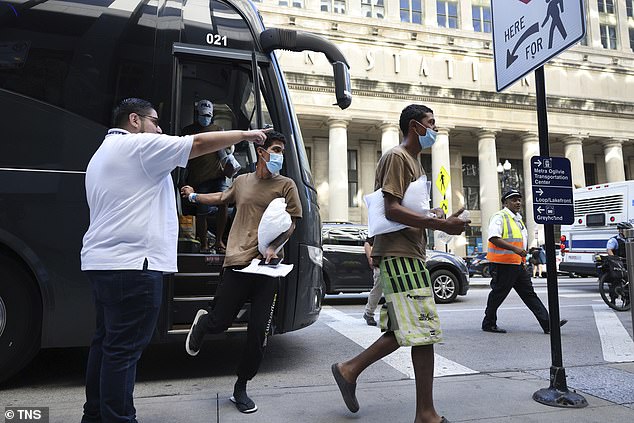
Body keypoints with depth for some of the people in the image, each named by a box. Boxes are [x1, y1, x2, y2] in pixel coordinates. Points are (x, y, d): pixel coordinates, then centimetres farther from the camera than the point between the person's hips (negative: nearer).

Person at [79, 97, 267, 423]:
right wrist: (245, 134, 1)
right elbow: (200, 143, -10)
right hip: (132, 264, -10)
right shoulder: (139, 145, -7)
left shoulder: (102, 154, 24)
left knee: (105, 341, 16)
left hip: (101, 261, 10)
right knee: (124, 349, -6)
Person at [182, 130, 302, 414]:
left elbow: (291, 224, 0)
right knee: (220, 322, 3)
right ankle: (201, 322, 43)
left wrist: (274, 247, -17)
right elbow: (223, 198, 34)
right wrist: (194, 196, 48)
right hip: (238, 262, 1)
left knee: (258, 332, 0)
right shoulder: (242, 181, 13)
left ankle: (240, 389, 21)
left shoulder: (286, 185, 5)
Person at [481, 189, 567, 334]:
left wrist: (523, 261, 25)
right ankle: (488, 324, 13)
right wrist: (515, 249, -28)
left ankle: (548, 324, 8)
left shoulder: (518, 219, 19)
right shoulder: (500, 217, -11)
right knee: (498, 294, 0)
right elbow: (494, 238, -24)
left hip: (518, 264, 9)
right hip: (503, 264, -9)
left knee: (529, 294, 7)